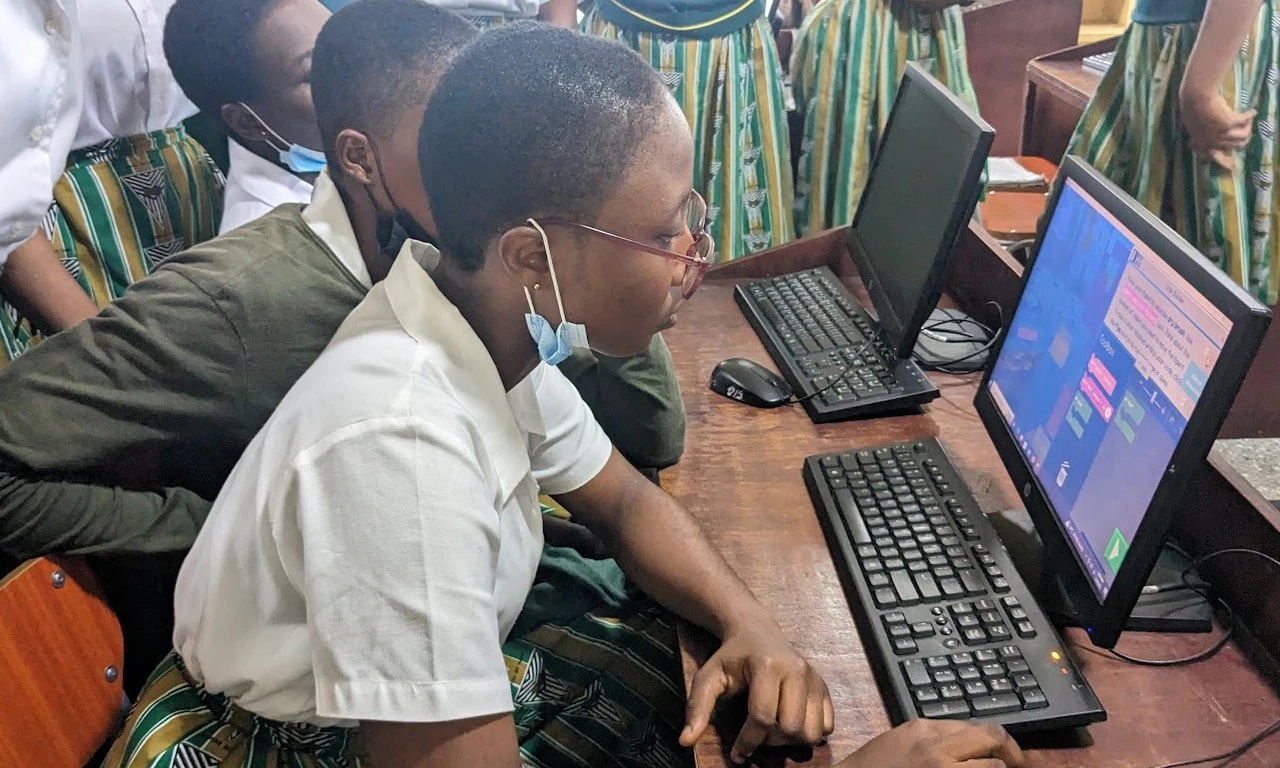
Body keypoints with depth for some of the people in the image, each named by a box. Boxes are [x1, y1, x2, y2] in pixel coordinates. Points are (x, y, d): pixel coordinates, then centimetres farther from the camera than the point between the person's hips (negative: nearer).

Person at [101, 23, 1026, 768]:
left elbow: (624, 498, 3)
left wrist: (750, 622, -14)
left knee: (706, 661, 1)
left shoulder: (500, 321, -12)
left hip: (417, 672, 6)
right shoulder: (400, 443, -35)